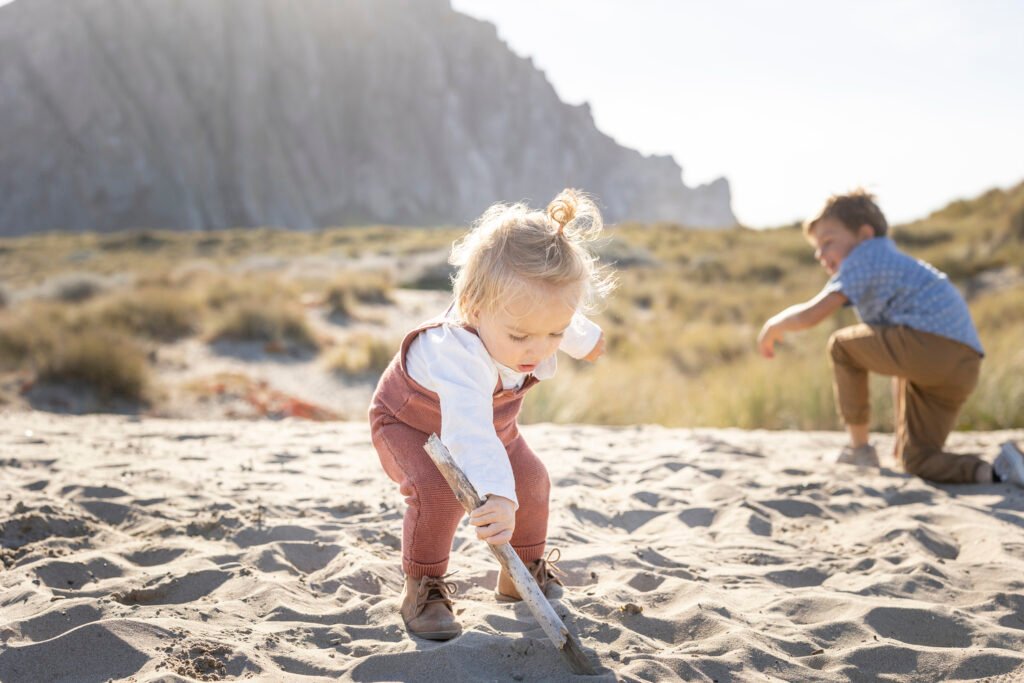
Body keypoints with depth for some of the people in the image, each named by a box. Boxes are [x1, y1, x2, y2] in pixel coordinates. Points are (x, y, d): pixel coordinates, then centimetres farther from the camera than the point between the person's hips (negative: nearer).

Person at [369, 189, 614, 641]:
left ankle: (524, 570, 22)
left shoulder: (538, 318, -28)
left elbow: (575, 331, -2)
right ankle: (422, 587, -8)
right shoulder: (459, 356, -51)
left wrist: (587, 340, 19)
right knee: (438, 491, -29)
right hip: (407, 421, -6)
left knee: (531, 480, -2)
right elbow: (470, 432, -64)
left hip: (493, 420, 6)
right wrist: (497, 496, -77)